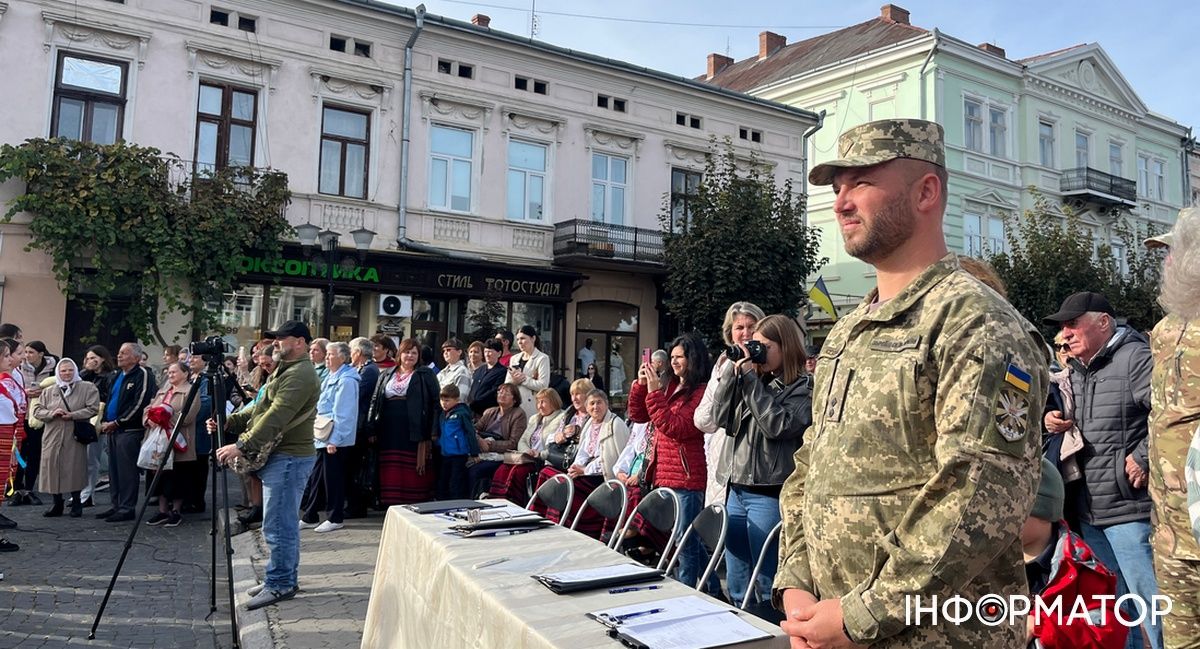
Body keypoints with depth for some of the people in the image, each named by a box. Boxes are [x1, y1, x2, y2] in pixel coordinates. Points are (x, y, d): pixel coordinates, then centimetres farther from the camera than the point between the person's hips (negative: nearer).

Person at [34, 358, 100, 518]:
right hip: (52, 437, 3)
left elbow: (93, 408, -6)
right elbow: (37, 411, 9)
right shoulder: (48, 391, 14)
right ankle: (57, 504, 16)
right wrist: (52, 413, -11)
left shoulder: (87, 388, 3)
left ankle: (76, 504, 11)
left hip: (75, 437, -3)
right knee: (53, 468, 3)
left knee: (74, 470, -2)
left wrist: (72, 415, -15)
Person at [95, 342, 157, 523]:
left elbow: (139, 404, -16)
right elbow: (109, 400, 25)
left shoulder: (143, 375, -10)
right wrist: (105, 422, 8)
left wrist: (116, 423, -14)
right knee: (114, 469, 12)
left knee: (127, 471, -5)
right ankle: (116, 505, 21)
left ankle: (127, 508, 1)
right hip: (113, 429, 9)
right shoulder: (118, 375, 18)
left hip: (130, 430, -9)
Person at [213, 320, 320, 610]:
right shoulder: (285, 370, 19)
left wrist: (243, 446, -27)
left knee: (278, 526, -5)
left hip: (289, 458, -11)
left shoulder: (300, 375, -16)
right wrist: (227, 423, 7)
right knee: (284, 524, 15)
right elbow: (258, 409, 21)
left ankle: (280, 584, 5)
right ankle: (285, 579, 24)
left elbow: (276, 417, -25)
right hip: (278, 456, 11)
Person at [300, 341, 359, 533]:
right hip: (324, 437, 9)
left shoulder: (346, 380, -15)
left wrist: (334, 439, -21)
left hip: (335, 439, -9)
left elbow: (342, 414, -19)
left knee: (333, 477, 0)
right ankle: (309, 517, 23)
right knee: (316, 477, 14)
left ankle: (336, 518, 12)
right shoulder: (331, 377, 15)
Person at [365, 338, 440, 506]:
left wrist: (433, 431, -10)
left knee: (413, 472, -3)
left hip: (415, 432, -3)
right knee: (391, 474, 4)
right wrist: (372, 429, 5)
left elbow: (436, 403, -1)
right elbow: (375, 402, 14)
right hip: (389, 433, 3)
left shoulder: (426, 375, 5)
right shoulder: (386, 375, 16)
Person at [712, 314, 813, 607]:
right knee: (736, 585, 16)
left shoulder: (803, 389, -7)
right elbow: (722, 416, 7)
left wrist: (750, 378, -14)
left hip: (770, 495, -7)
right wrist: (733, 371, -1)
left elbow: (776, 425, -19)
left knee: (767, 586, 3)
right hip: (738, 489, 7)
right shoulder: (755, 382, 12)